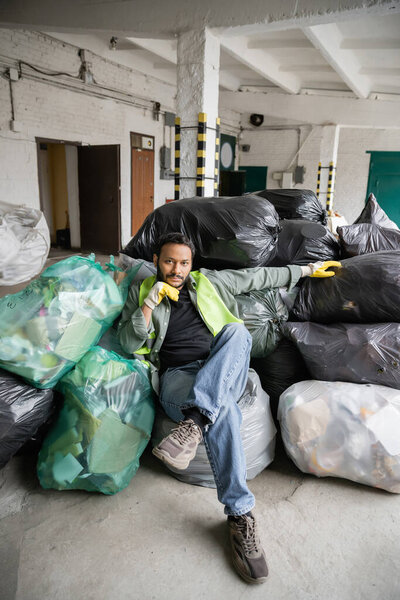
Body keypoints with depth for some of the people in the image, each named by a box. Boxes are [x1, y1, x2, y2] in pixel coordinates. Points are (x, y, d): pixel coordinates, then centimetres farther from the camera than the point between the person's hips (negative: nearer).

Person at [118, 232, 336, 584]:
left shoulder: (209, 282, 16)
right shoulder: (141, 292, 12)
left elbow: (259, 276, 21)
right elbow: (128, 344, 4)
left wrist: (306, 270, 22)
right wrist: (149, 304, -9)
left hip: (224, 374, 3)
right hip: (178, 376, -2)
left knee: (236, 330, -31)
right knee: (224, 410, -35)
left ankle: (193, 422, -44)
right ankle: (240, 515, -29)